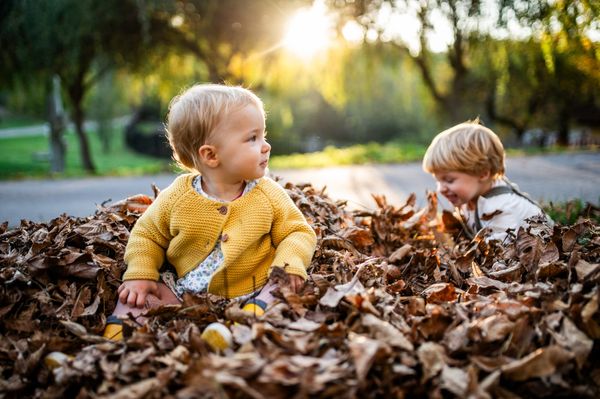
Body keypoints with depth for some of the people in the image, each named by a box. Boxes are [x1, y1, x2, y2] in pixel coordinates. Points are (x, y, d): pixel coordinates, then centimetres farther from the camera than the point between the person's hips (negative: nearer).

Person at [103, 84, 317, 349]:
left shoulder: (269, 195, -5)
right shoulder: (178, 196, -6)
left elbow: (299, 233, 0)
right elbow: (146, 235, 6)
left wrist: (289, 264, -21)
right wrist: (139, 275, -8)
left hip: (249, 295, -1)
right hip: (185, 294, 1)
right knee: (135, 293, -11)